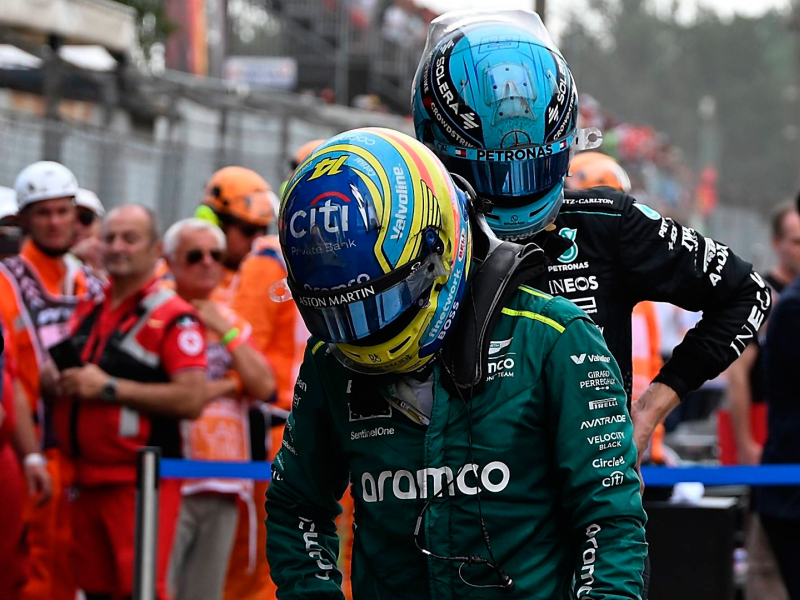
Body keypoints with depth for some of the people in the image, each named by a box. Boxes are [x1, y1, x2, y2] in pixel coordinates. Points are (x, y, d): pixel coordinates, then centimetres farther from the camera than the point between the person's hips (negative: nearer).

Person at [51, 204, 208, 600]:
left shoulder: (175, 318, -7)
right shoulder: (88, 310, 16)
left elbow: (192, 398, -18)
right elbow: (64, 373, 29)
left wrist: (110, 388, -17)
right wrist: (58, 383, 3)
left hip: (141, 479, -7)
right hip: (86, 478, 7)